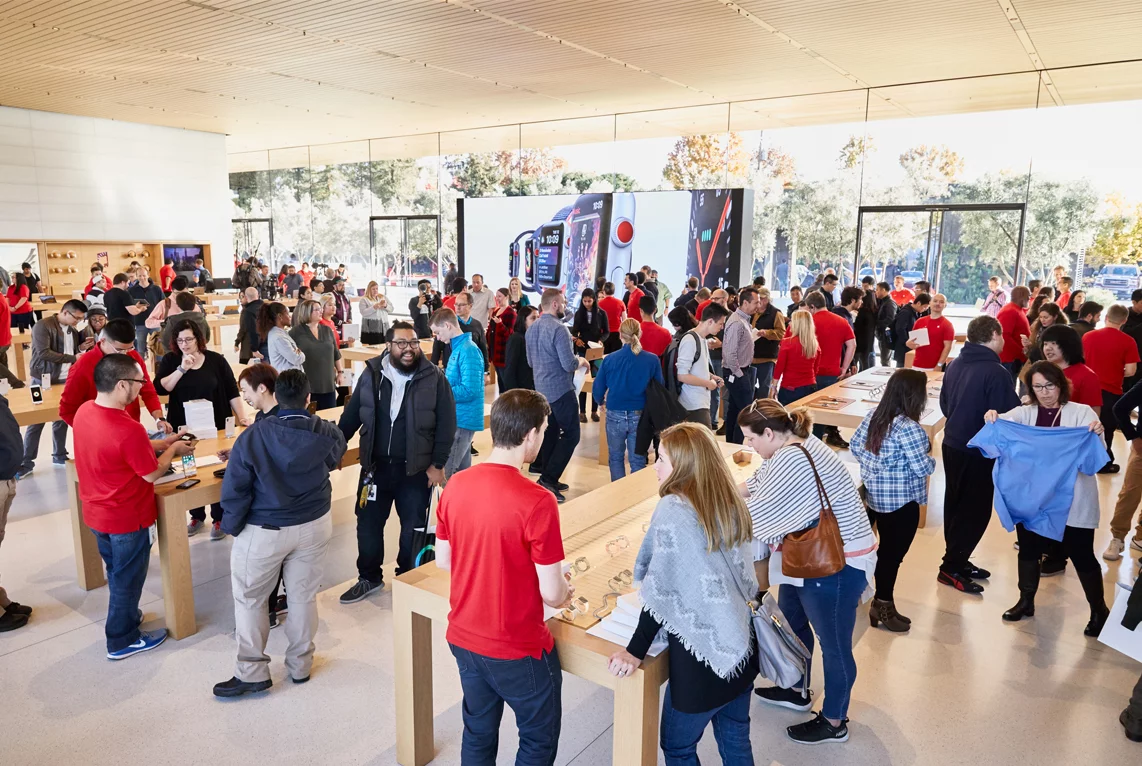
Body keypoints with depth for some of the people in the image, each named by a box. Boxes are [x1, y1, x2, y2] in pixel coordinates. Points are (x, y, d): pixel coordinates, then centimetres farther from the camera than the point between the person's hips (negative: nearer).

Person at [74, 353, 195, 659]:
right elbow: (152, 473, -19)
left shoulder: (84, 411, -6)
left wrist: (162, 443, 7)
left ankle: (122, 615, 46)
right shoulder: (128, 429, -33)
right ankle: (122, 640, 28)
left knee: (116, 572, 27)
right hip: (126, 518, -8)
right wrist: (173, 450, -3)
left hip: (96, 511, 8)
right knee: (127, 578, 12)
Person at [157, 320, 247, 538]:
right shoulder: (169, 361, 1)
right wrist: (181, 369, -20)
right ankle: (197, 516, 27)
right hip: (184, 429, 2)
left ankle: (219, 518, 17)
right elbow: (160, 389, -12)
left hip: (215, 427, -1)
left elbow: (232, 392, -1)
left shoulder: (216, 360, -2)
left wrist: (242, 418, -7)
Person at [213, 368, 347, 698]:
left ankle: (252, 673, 22)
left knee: (250, 599, 15)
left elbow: (234, 489, -15)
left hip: (263, 531, -3)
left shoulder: (253, 436, -18)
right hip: (313, 526, 3)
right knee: (303, 596, 16)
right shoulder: (328, 435, -10)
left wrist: (232, 527, 0)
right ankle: (301, 666, 30)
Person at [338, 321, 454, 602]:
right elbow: (351, 415, 7)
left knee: (412, 527, 12)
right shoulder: (371, 374, -1)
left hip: (416, 469, -2)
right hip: (375, 466, 3)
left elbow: (446, 425, -7)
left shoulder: (434, 378, -9)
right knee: (368, 524, 12)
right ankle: (369, 577, 34)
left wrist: (437, 464, -9)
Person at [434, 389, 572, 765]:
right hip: (517, 648, -5)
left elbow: (443, 561, 4)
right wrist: (566, 592, 1)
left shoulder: (455, 486, -9)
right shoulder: (536, 502, -27)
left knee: (478, 732, 26)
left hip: (463, 637, 6)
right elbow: (552, 595, -21)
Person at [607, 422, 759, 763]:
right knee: (735, 741, 24)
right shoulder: (728, 502, 2)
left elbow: (661, 589, -19)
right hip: (740, 648, 7)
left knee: (677, 746, 16)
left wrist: (635, 651, -11)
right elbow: (742, 578, 11)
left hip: (703, 658, -7)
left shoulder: (673, 508, -19)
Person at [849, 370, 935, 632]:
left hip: (873, 494, 8)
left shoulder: (874, 415, -1)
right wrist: (931, 459, 0)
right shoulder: (908, 428, -25)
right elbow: (922, 469, -21)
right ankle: (883, 606, 18)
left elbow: (855, 446, 8)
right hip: (901, 502, -8)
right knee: (892, 553, 6)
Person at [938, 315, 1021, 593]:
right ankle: (951, 569, 7)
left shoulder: (955, 364, 5)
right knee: (975, 510, 3)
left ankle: (956, 560, 28)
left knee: (955, 505, 17)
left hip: (952, 444, 8)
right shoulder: (997, 372, -21)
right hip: (978, 451, -8)